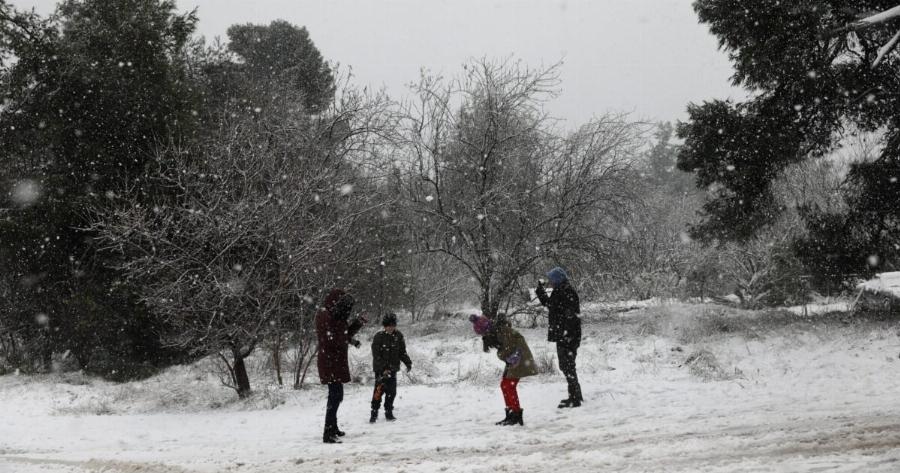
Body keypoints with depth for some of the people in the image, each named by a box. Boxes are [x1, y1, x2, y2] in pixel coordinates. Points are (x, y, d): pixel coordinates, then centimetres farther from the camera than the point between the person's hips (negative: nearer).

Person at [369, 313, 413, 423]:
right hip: (380, 369, -4)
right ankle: (374, 412, 2)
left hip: (393, 369, 4)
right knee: (379, 390, -8)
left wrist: (408, 363, 2)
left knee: (392, 391, 6)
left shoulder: (398, 336, 3)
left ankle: (389, 412, 18)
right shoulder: (379, 337, -11)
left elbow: (402, 352, 14)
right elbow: (376, 355, -12)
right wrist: (383, 368, -19)